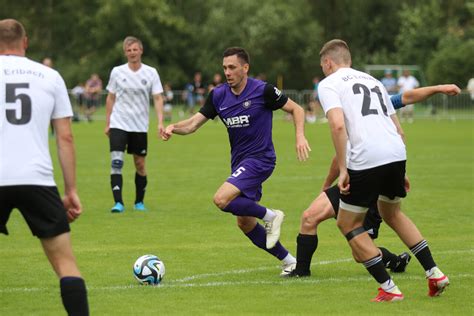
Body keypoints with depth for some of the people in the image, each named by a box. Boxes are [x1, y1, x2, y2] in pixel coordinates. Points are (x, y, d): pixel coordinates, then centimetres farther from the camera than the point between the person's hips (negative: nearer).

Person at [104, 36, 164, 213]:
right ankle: (118, 203, -16)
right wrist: (107, 123, 8)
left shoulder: (151, 73, -1)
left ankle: (139, 202, 25)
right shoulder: (117, 72, 1)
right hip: (118, 124, -1)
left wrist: (160, 122, -17)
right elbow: (110, 98, 9)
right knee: (116, 162, -15)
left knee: (140, 164, 8)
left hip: (140, 126, 1)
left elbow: (158, 98, -5)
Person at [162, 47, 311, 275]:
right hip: (240, 162, 7)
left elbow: (296, 109, -3)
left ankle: (270, 216, -4)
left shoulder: (262, 90, -12)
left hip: (259, 159, -7)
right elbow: (193, 124, 2)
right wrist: (173, 127, -18)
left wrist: (300, 136, -18)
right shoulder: (218, 96, 3)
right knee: (244, 222, 9)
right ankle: (289, 261, 21)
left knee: (221, 199, -24)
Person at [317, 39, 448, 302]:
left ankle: (388, 289, 5)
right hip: (396, 153, 7)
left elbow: (338, 125, -12)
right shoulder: (373, 81, 27)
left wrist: (342, 170, -11)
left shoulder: (329, 84, 6)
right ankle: (434, 273, 21)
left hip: (365, 160, -7)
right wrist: (400, 171, 29)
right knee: (391, 213, 30)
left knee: (347, 223, 11)